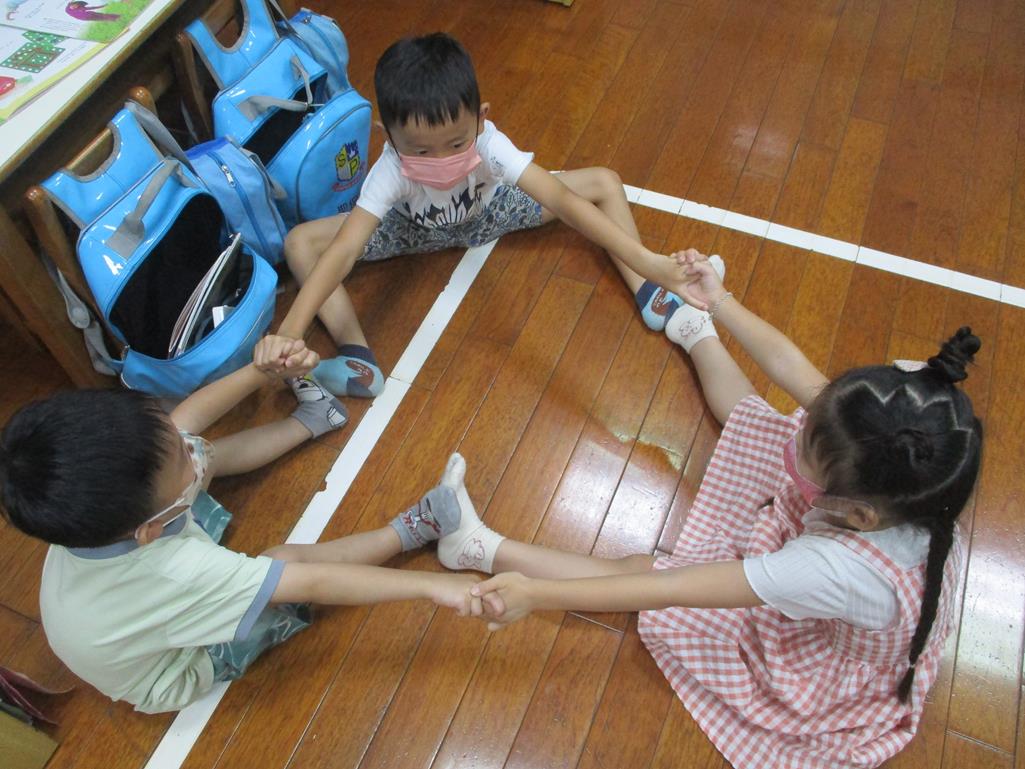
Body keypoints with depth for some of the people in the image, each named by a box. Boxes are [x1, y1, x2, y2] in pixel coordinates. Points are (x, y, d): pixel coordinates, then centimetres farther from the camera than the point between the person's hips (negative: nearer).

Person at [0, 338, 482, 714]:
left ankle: (311, 419, 25)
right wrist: (431, 585, -37)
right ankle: (408, 531, 1)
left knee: (207, 454, 4)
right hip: (173, 677, -6)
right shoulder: (175, 573, -47)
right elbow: (314, 584, -42)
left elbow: (188, 416, -15)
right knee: (288, 562, -21)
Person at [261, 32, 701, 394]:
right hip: (417, 227, 0)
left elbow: (561, 199, -48)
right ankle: (356, 354, -23)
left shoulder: (489, 144, -40)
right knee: (300, 242, -21)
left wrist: (643, 259, -58)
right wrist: (290, 330, -60)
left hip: (488, 211, 1)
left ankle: (644, 291, -7)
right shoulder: (390, 170, -39)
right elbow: (343, 250, -47)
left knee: (605, 182, -15)